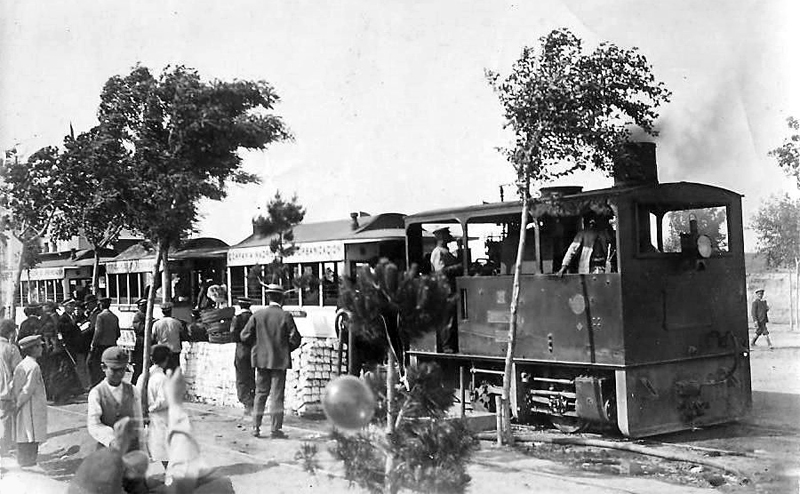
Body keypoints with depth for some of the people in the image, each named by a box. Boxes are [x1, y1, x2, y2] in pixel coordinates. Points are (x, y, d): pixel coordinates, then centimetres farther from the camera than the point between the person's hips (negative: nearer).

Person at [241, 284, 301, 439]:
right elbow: (295, 339, -8)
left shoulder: (258, 315, -2)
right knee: (277, 394, 3)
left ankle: (256, 427, 13)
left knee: (260, 393, 13)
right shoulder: (285, 316, -9)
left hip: (261, 359, 3)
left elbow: (245, 336, -2)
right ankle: (275, 429, 3)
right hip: (280, 360, -3)